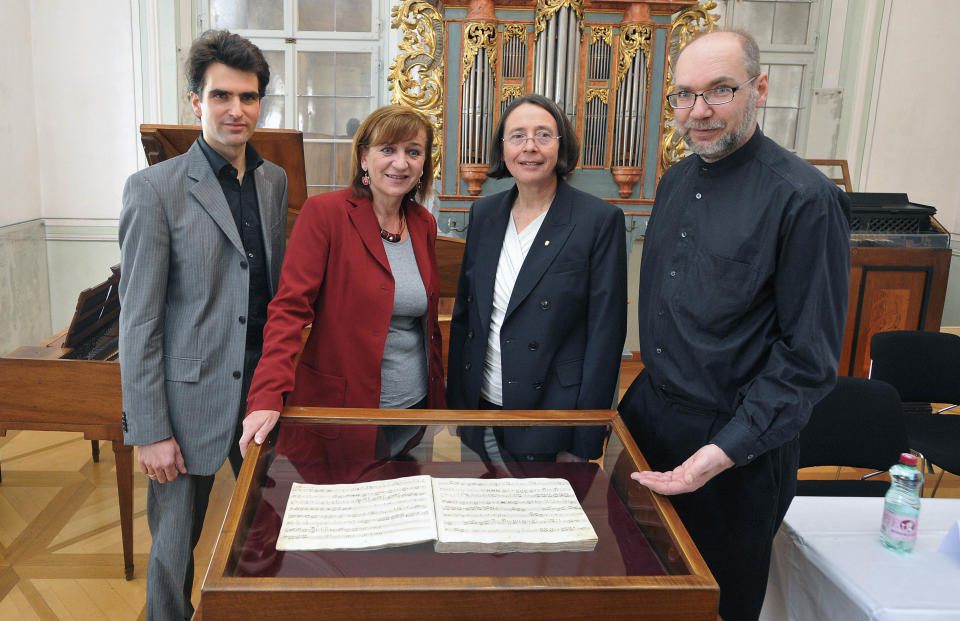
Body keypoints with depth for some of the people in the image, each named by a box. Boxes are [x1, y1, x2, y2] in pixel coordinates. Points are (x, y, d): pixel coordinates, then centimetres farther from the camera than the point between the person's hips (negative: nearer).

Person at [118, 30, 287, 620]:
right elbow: (138, 321, -11)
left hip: (264, 392, 5)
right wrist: (149, 430, -12)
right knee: (176, 545, 11)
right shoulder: (155, 188, -11)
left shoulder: (275, 180, 6)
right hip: (191, 400, -4)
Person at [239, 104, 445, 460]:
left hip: (415, 405, 5)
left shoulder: (424, 224, 7)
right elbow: (290, 307, -16)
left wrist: (437, 394, 14)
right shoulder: (324, 212, -11)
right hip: (339, 408, -5)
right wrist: (269, 397, -27)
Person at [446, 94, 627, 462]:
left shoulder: (600, 220, -10)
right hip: (480, 409, 4)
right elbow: (463, 312, 11)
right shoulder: (484, 213, 4)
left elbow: (605, 335, -11)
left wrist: (584, 446, -12)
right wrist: (456, 402, 9)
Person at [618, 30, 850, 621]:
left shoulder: (807, 199, -17)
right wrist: (649, 389, 10)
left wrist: (726, 451, -24)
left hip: (736, 442, -6)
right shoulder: (677, 180, 5)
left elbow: (809, 355, -18)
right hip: (650, 410, 7)